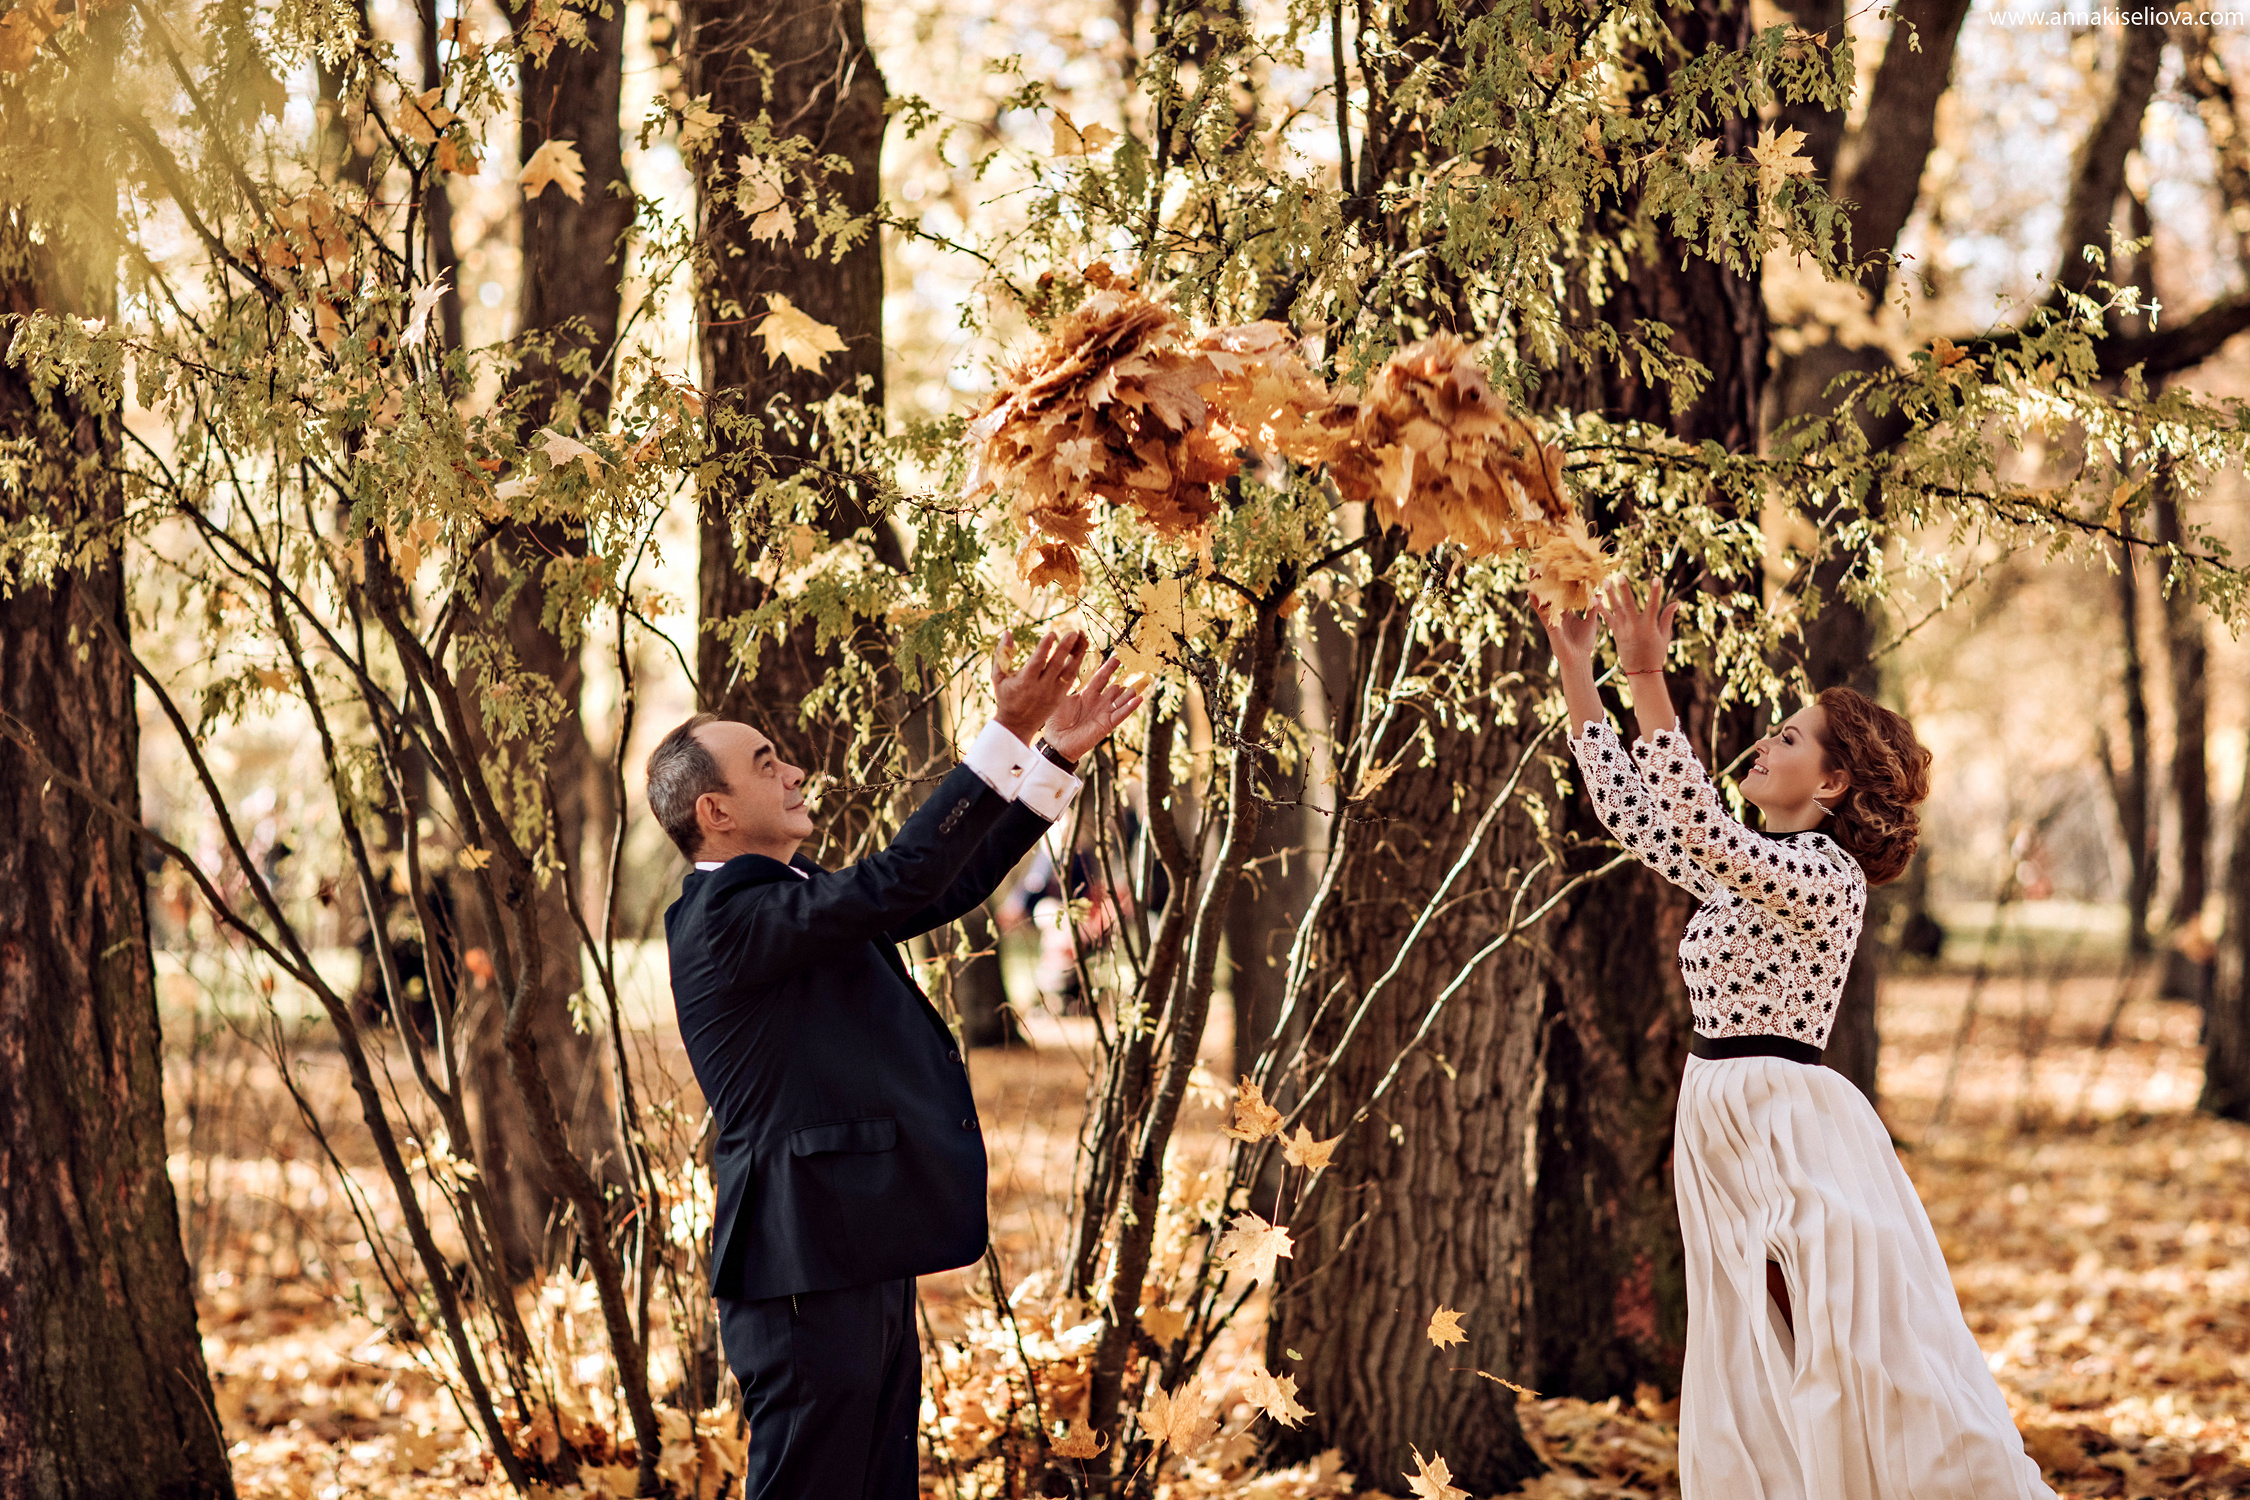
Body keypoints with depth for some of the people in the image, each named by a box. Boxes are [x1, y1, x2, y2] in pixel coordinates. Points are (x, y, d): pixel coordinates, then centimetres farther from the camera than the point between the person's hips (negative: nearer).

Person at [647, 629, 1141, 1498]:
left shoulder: (797, 900, 16)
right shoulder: (724, 919, -15)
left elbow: (950, 884, 19)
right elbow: (897, 881, -25)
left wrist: (1058, 756, 12)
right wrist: (1007, 737, -23)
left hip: (864, 1258, 10)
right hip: (807, 1269, -10)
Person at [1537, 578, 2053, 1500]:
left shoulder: (1825, 873, -14)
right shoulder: (1744, 868, 13)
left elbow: (1703, 829, -30)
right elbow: (1629, 810, 19)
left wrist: (1649, 684, -33)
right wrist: (1576, 671, 15)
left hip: (1792, 1133, -9)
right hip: (1720, 1128, 9)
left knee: (1864, 1371, -6)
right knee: (1746, 1392, 10)